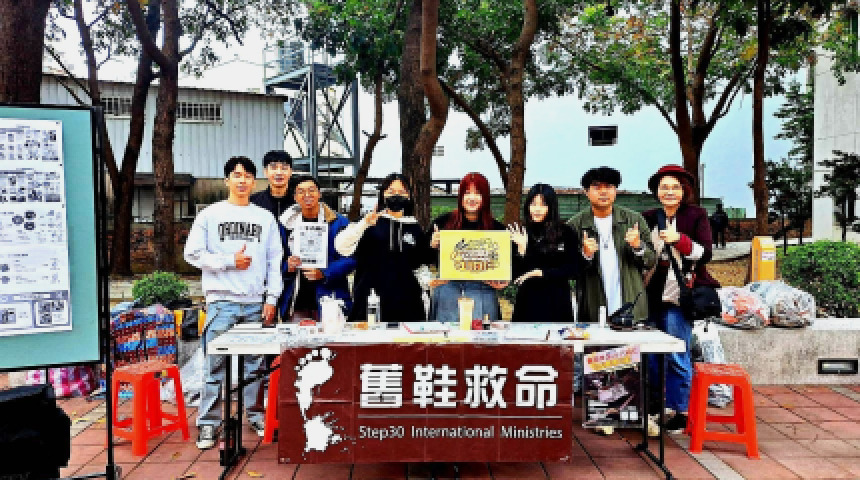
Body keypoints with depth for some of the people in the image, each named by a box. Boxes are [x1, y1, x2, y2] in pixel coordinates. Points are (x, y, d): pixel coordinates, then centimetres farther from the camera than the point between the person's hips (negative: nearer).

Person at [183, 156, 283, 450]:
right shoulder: (210, 215, 6)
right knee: (215, 364, -2)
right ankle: (209, 422, 7)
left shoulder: (265, 218, 12)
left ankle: (256, 415, 18)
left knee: (255, 362, 7)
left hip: (256, 302, 2)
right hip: (221, 301, -2)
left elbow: (275, 260, 9)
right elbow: (193, 253, 1)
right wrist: (230, 261, -7)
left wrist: (271, 298, 2)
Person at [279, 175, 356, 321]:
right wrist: (287, 266, -7)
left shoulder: (338, 222, 2)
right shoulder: (288, 223, 11)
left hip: (328, 298, -2)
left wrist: (324, 274, -16)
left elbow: (349, 259, -4)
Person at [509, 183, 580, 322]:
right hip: (527, 302, 1)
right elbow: (515, 275, 2)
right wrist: (522, 249, -12)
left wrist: (540, 273, -9)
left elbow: (573, 269, -1)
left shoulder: (565, 233, 0)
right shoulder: (519, 235, 4)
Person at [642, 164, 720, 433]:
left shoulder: (696, 215, 1)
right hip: (652, 296, 5)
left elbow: (705, 253, -6)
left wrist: (679, 239, -19)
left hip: (679, 296, -4)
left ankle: (681, 412, 11)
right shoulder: (649, 218, 13)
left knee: (677, 357, -3)